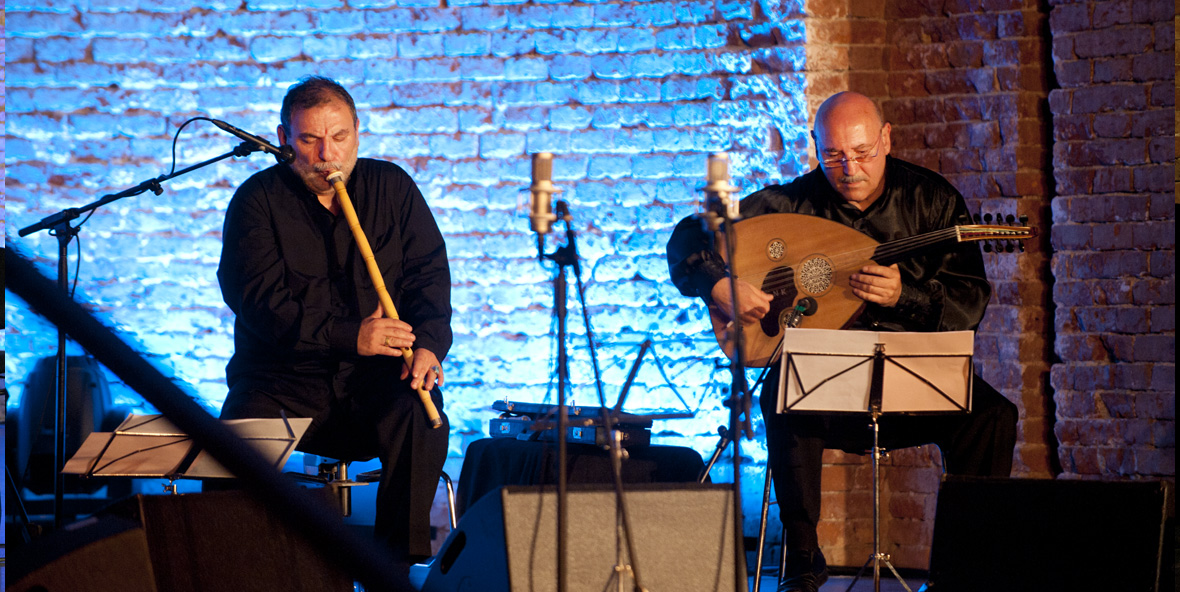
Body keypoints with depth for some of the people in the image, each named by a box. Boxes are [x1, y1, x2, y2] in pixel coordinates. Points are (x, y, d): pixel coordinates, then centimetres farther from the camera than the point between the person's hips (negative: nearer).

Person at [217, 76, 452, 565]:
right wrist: (349, 337, -25)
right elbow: (259, 297, -13)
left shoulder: (392, 186, 9)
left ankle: (400, 565, -22)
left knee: (421, 419, -30)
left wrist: (428, 346, -18)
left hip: (378, 378, 1)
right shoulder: (258, 200, 0)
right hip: (284, 378, -1)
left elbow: (429, 272, 3)